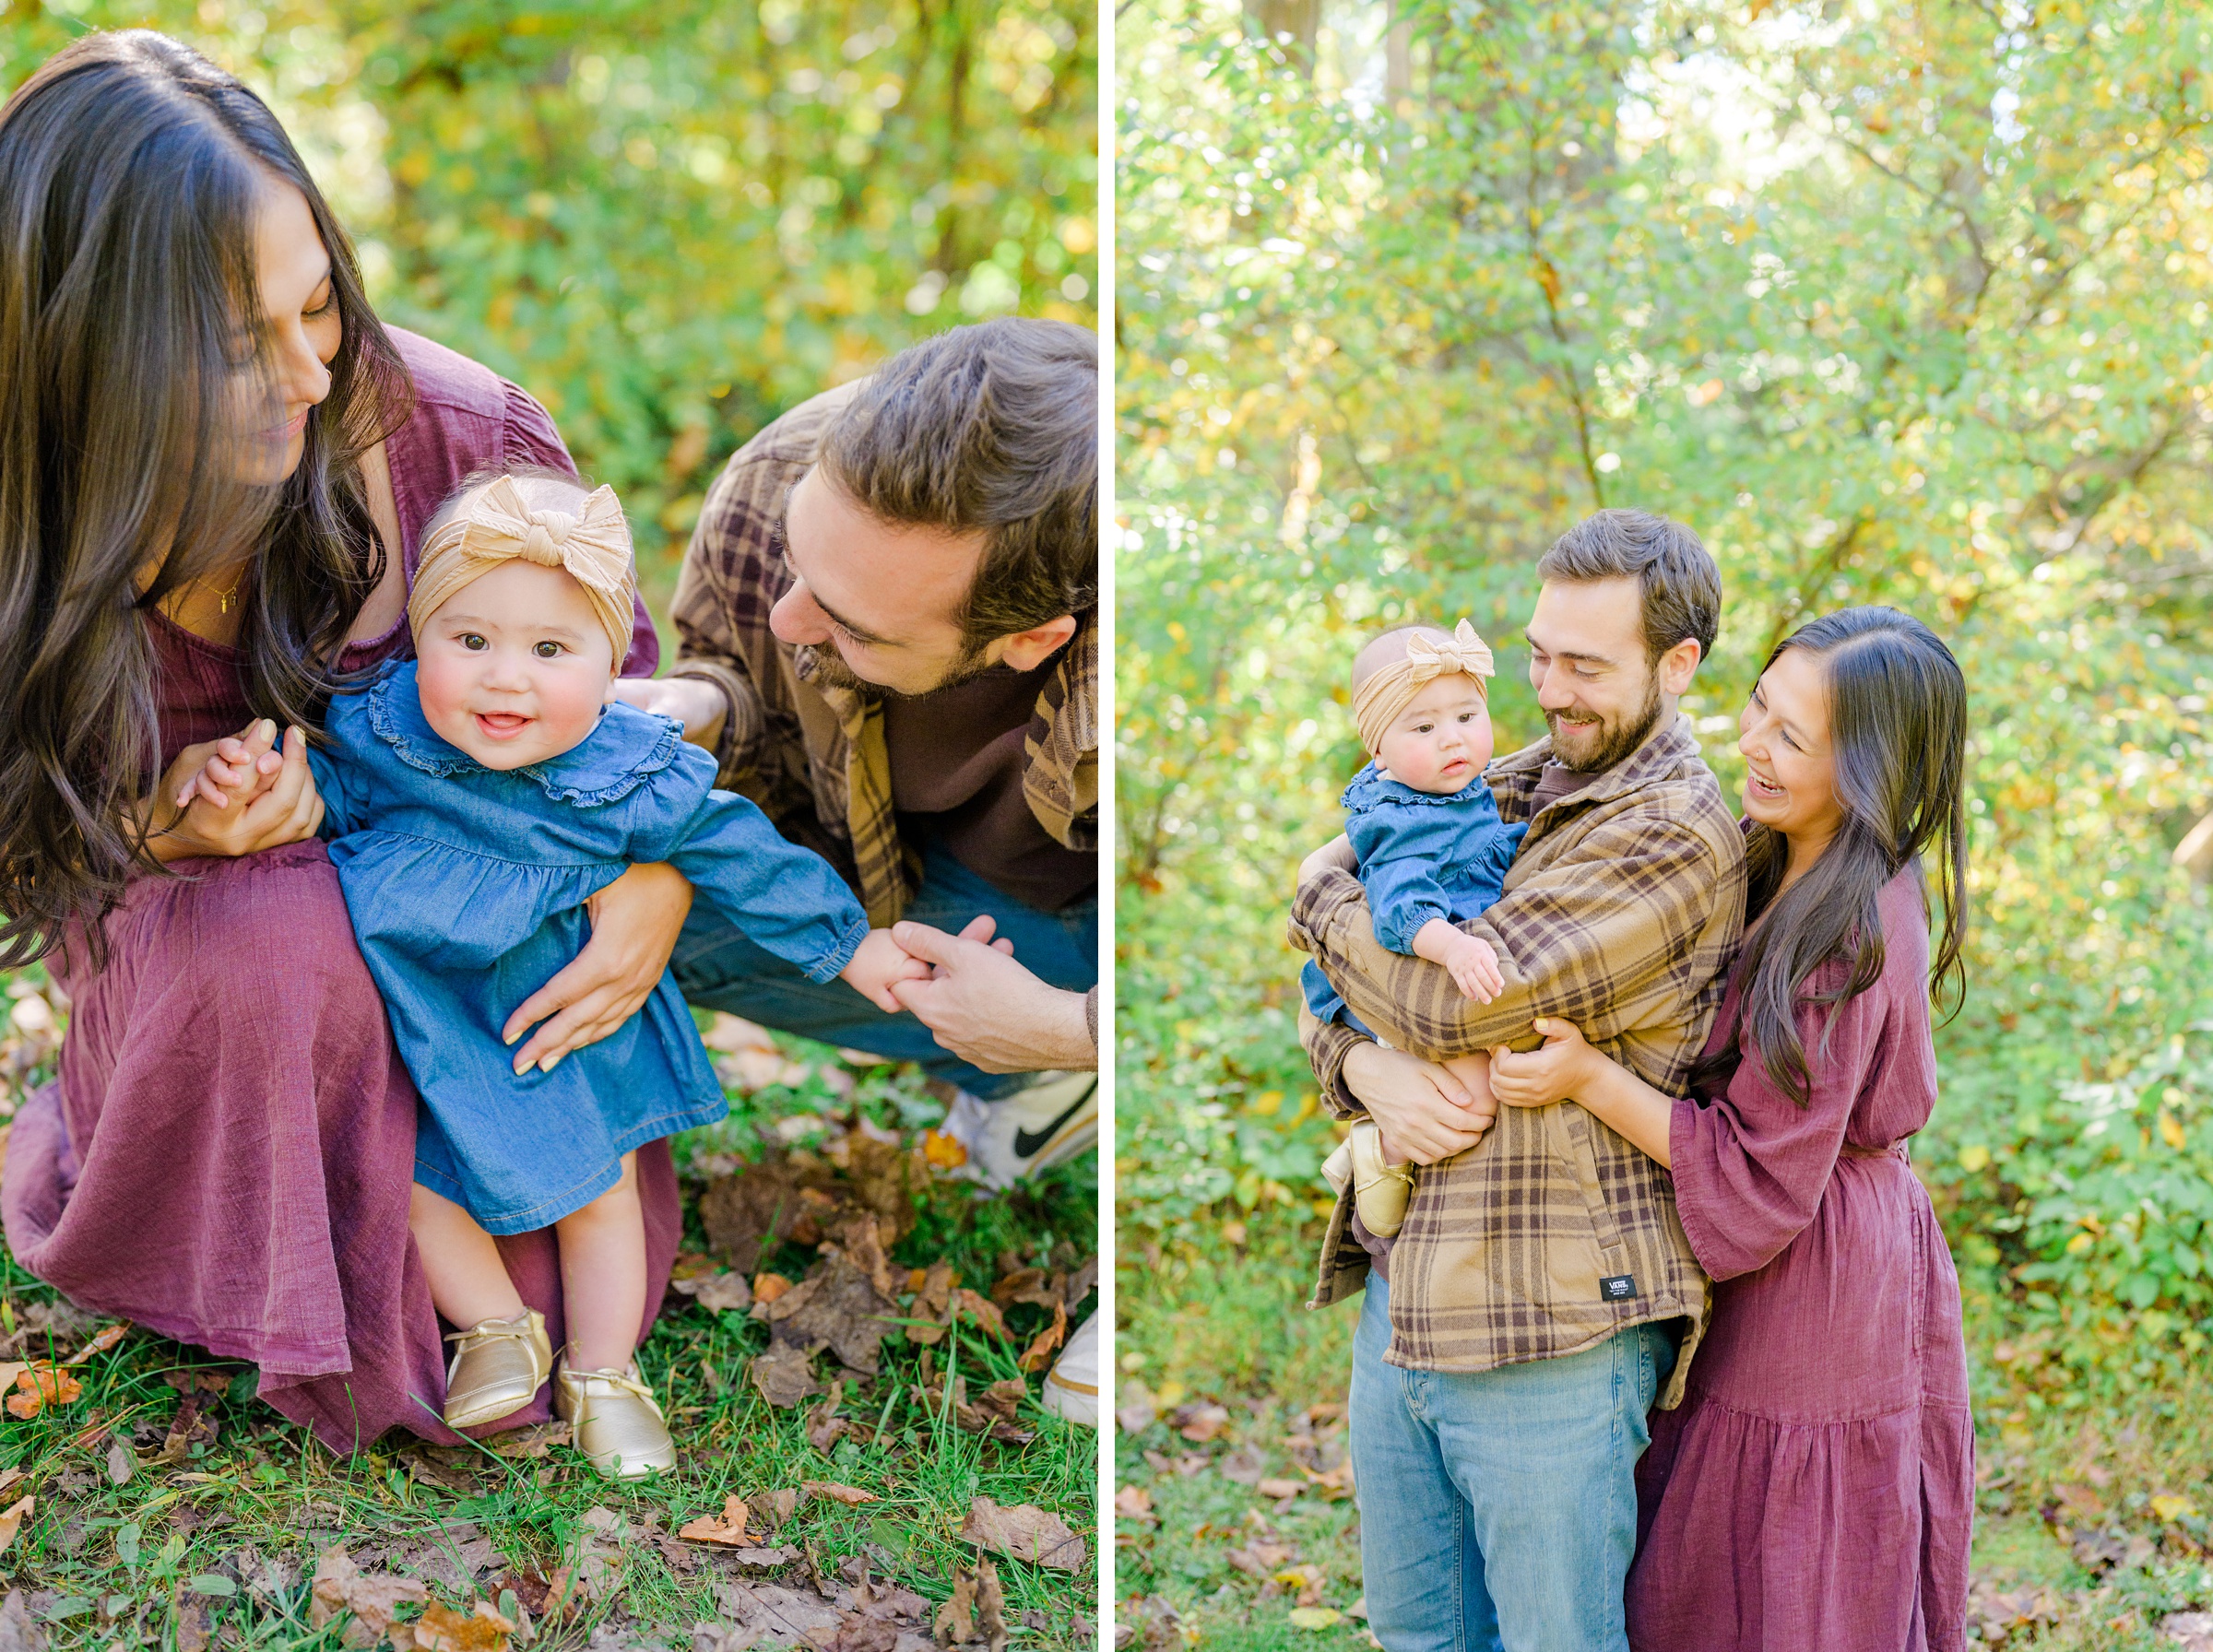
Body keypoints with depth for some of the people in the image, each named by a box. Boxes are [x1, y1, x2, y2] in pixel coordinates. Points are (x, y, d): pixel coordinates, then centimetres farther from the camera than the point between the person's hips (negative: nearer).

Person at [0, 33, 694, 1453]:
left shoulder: (465, 434, -23)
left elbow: (618, 677, -6)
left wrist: (663, 882, -24)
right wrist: (173, 828, -32)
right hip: (209, 934, 0)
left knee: (583, 1282, -14)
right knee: (263, 940, -37)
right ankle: (293, 1323, -6)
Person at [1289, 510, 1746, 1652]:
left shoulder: (1677, 839, -15)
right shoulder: (1502, 793, 11)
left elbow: (1452, 1000, -22)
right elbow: (1328, 986, 13)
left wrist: (1322, 886, -3)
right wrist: (1366, 1070, -11)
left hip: (1551, 1339, -8)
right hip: (1399, 1297, 8)